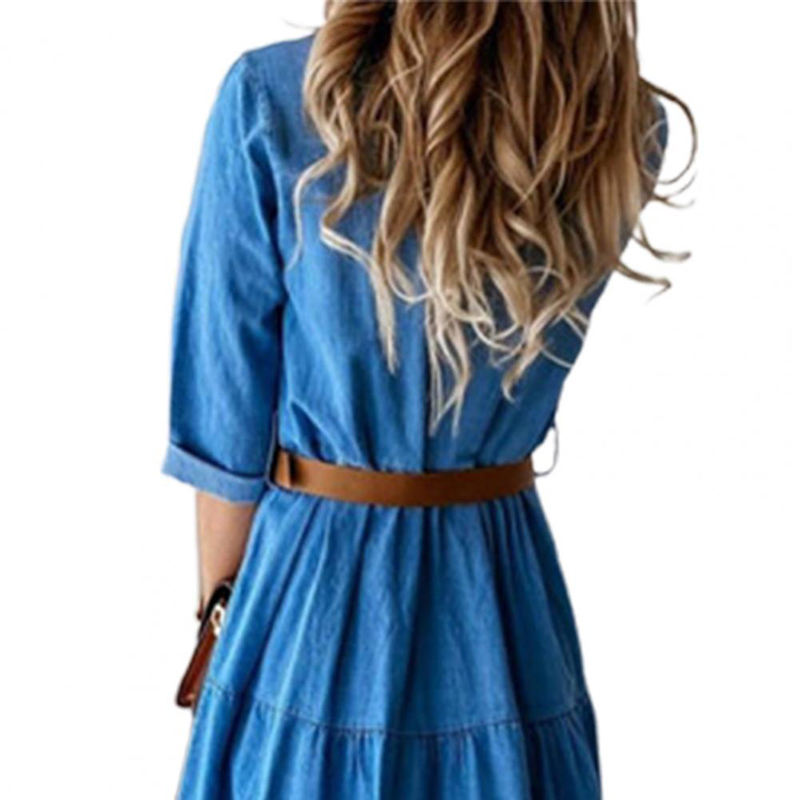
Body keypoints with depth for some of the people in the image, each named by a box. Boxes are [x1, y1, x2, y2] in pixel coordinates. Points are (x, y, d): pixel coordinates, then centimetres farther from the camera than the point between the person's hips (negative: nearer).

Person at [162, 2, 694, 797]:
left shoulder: (269, 98, -18)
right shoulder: (630, 123, -8)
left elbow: (229, 418, -11)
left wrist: (221, 616, 3)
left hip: (314, 586, -2)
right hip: (506, 592, 3)